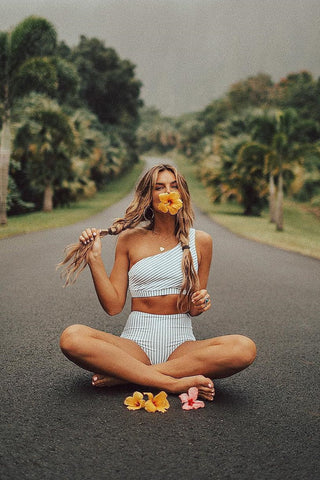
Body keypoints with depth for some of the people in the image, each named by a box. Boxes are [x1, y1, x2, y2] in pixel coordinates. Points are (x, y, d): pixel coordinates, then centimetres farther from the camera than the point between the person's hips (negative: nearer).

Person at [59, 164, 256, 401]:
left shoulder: (200, 241, 7)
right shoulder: (130, 239, 6)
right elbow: (113, 306, 1)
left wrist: (199, 304, -9)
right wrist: (94, 259, -6)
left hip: (182, 344, 1)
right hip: (136, 342, -1)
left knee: (244, 348, -29)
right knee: (72, 337, -29)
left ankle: (125, 375, -24)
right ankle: (176, 383, -28)